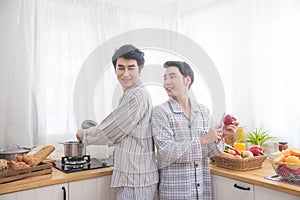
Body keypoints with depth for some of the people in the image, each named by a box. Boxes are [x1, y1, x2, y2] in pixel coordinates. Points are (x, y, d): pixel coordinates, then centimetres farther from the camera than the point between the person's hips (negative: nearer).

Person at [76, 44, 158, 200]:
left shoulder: (137, 96, -20)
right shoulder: (129, 95, 14)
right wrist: (91, 132, 20)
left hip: (135, 181, -10)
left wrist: (84, 135, 1)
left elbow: (110, 132, -15)